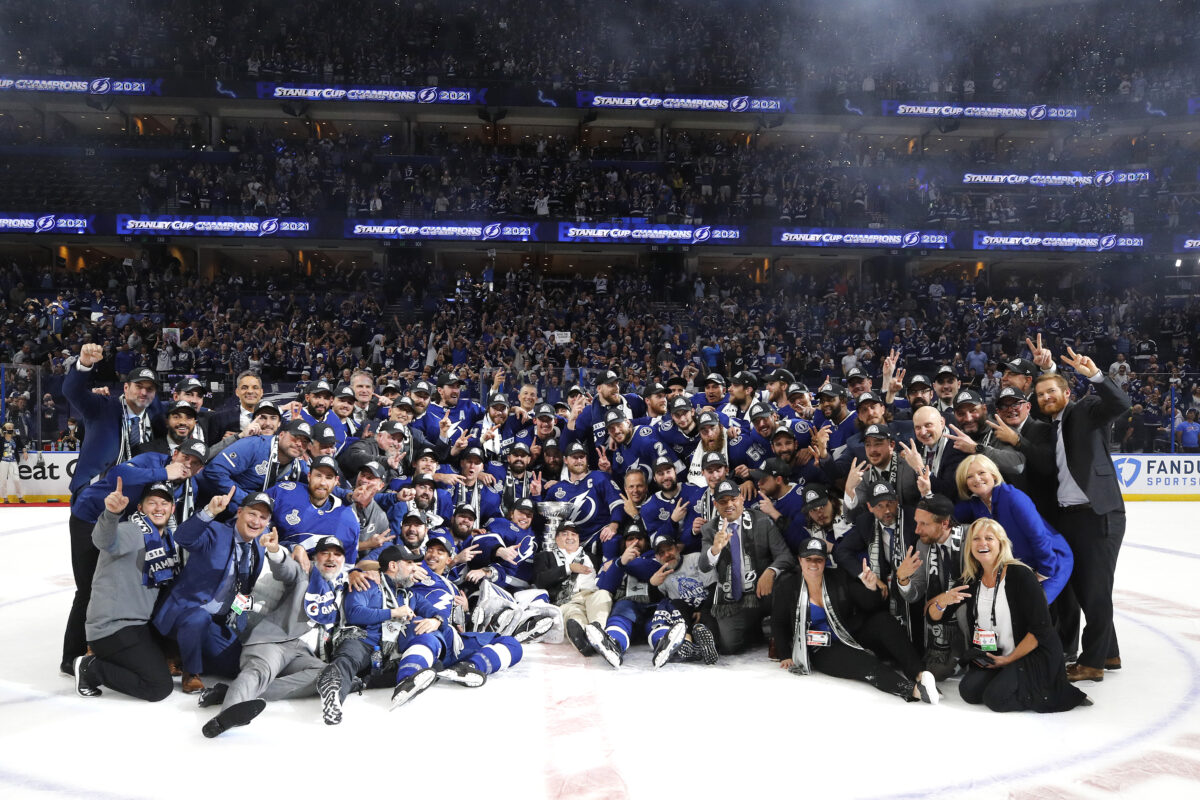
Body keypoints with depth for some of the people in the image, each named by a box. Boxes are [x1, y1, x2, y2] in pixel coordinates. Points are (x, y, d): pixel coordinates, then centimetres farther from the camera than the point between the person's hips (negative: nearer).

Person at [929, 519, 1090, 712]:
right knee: (969, 691, -15)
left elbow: (1040, 628, -15)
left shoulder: (1021, 575, -14)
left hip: (1036, 654, -6)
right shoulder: (972, 582, 2)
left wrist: (1009, 659, -15)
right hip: (995, 657, 6)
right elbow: (933, 616, 2)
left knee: (996, 698, -23)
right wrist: (942, 601, -21)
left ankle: (1056, 694, 0)